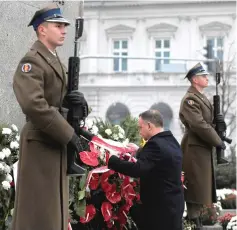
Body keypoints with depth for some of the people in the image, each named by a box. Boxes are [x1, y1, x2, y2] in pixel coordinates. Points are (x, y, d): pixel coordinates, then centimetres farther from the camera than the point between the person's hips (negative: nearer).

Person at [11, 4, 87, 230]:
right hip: (40, 143, -10)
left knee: (54, 209, 15)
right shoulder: (32, 61, -13)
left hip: (56, 143, 10)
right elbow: (33, 105, -26)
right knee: (37, 210, -5)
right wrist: (68, 133, -21)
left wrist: (75, 100, -1)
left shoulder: (55, 61, 18)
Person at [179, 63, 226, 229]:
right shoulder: (190, 99, -17)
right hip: (195, 148, -10)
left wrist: (218, 138, 4)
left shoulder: (201, 97, 16)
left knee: (202, 184, 17)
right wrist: (218, 142, -16)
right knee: (196, 185, -4)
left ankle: (197, 215, 28)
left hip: (203, 146, 10)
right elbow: (200, 125, -24)